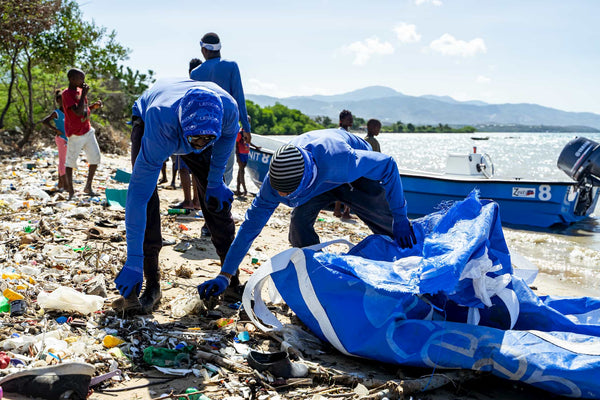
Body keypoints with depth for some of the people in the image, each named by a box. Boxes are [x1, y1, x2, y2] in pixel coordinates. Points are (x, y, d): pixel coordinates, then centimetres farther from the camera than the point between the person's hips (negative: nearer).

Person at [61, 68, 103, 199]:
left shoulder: (80, 91, 10)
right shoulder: (67, 94, -15)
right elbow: (78, 112, -25)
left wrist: (93, 106, 3)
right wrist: (84, 94, -19)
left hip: (88, 131, 8)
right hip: (75, 134, -8)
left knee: (95, 158, 6)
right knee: (70, 162, 1)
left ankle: (88, 187, 18)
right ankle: (71, 191, 10)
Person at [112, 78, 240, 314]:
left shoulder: (228, 108, -39)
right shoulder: (158, 130, -47)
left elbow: (229, 136, -11)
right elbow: (138, 194, -45)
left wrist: (215, 182, -12)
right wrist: (133, 263, -46)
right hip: (146, 121, -3)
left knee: (216, 197, -3)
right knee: (145, 194, -22)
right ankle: (152, 284, -14)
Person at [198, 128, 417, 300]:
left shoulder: (338, 160, -48)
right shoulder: (276, 180, -34)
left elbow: (387, 165, -31)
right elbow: (251, 224, -24)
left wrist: (400, 217, -26)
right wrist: (225, 275, -25)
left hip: (356, 174, -2)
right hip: (318, 183, 2)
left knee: (394, 232, -11)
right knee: (299, 222, -24)